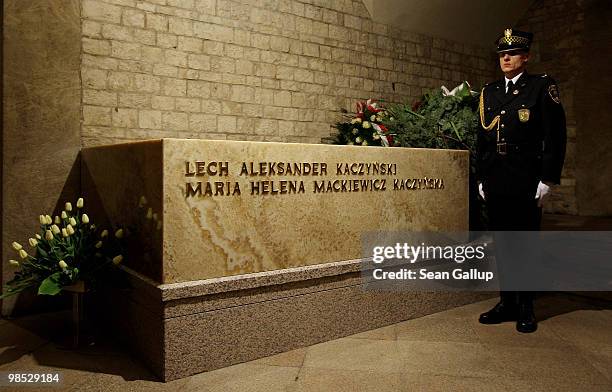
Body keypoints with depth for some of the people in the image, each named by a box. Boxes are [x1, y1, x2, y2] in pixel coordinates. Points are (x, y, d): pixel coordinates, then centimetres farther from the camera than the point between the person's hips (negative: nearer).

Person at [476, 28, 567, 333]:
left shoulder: (542, 87, 1)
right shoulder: (489, 92, 14)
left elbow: (555, 136, -4)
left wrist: (547, 179, -10)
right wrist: (481, 178, 11)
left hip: (526, 184, -4)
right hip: (495, 184, 4)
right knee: (501, 245, 9)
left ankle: (526, 309, 15)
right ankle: (507, 303, 20)